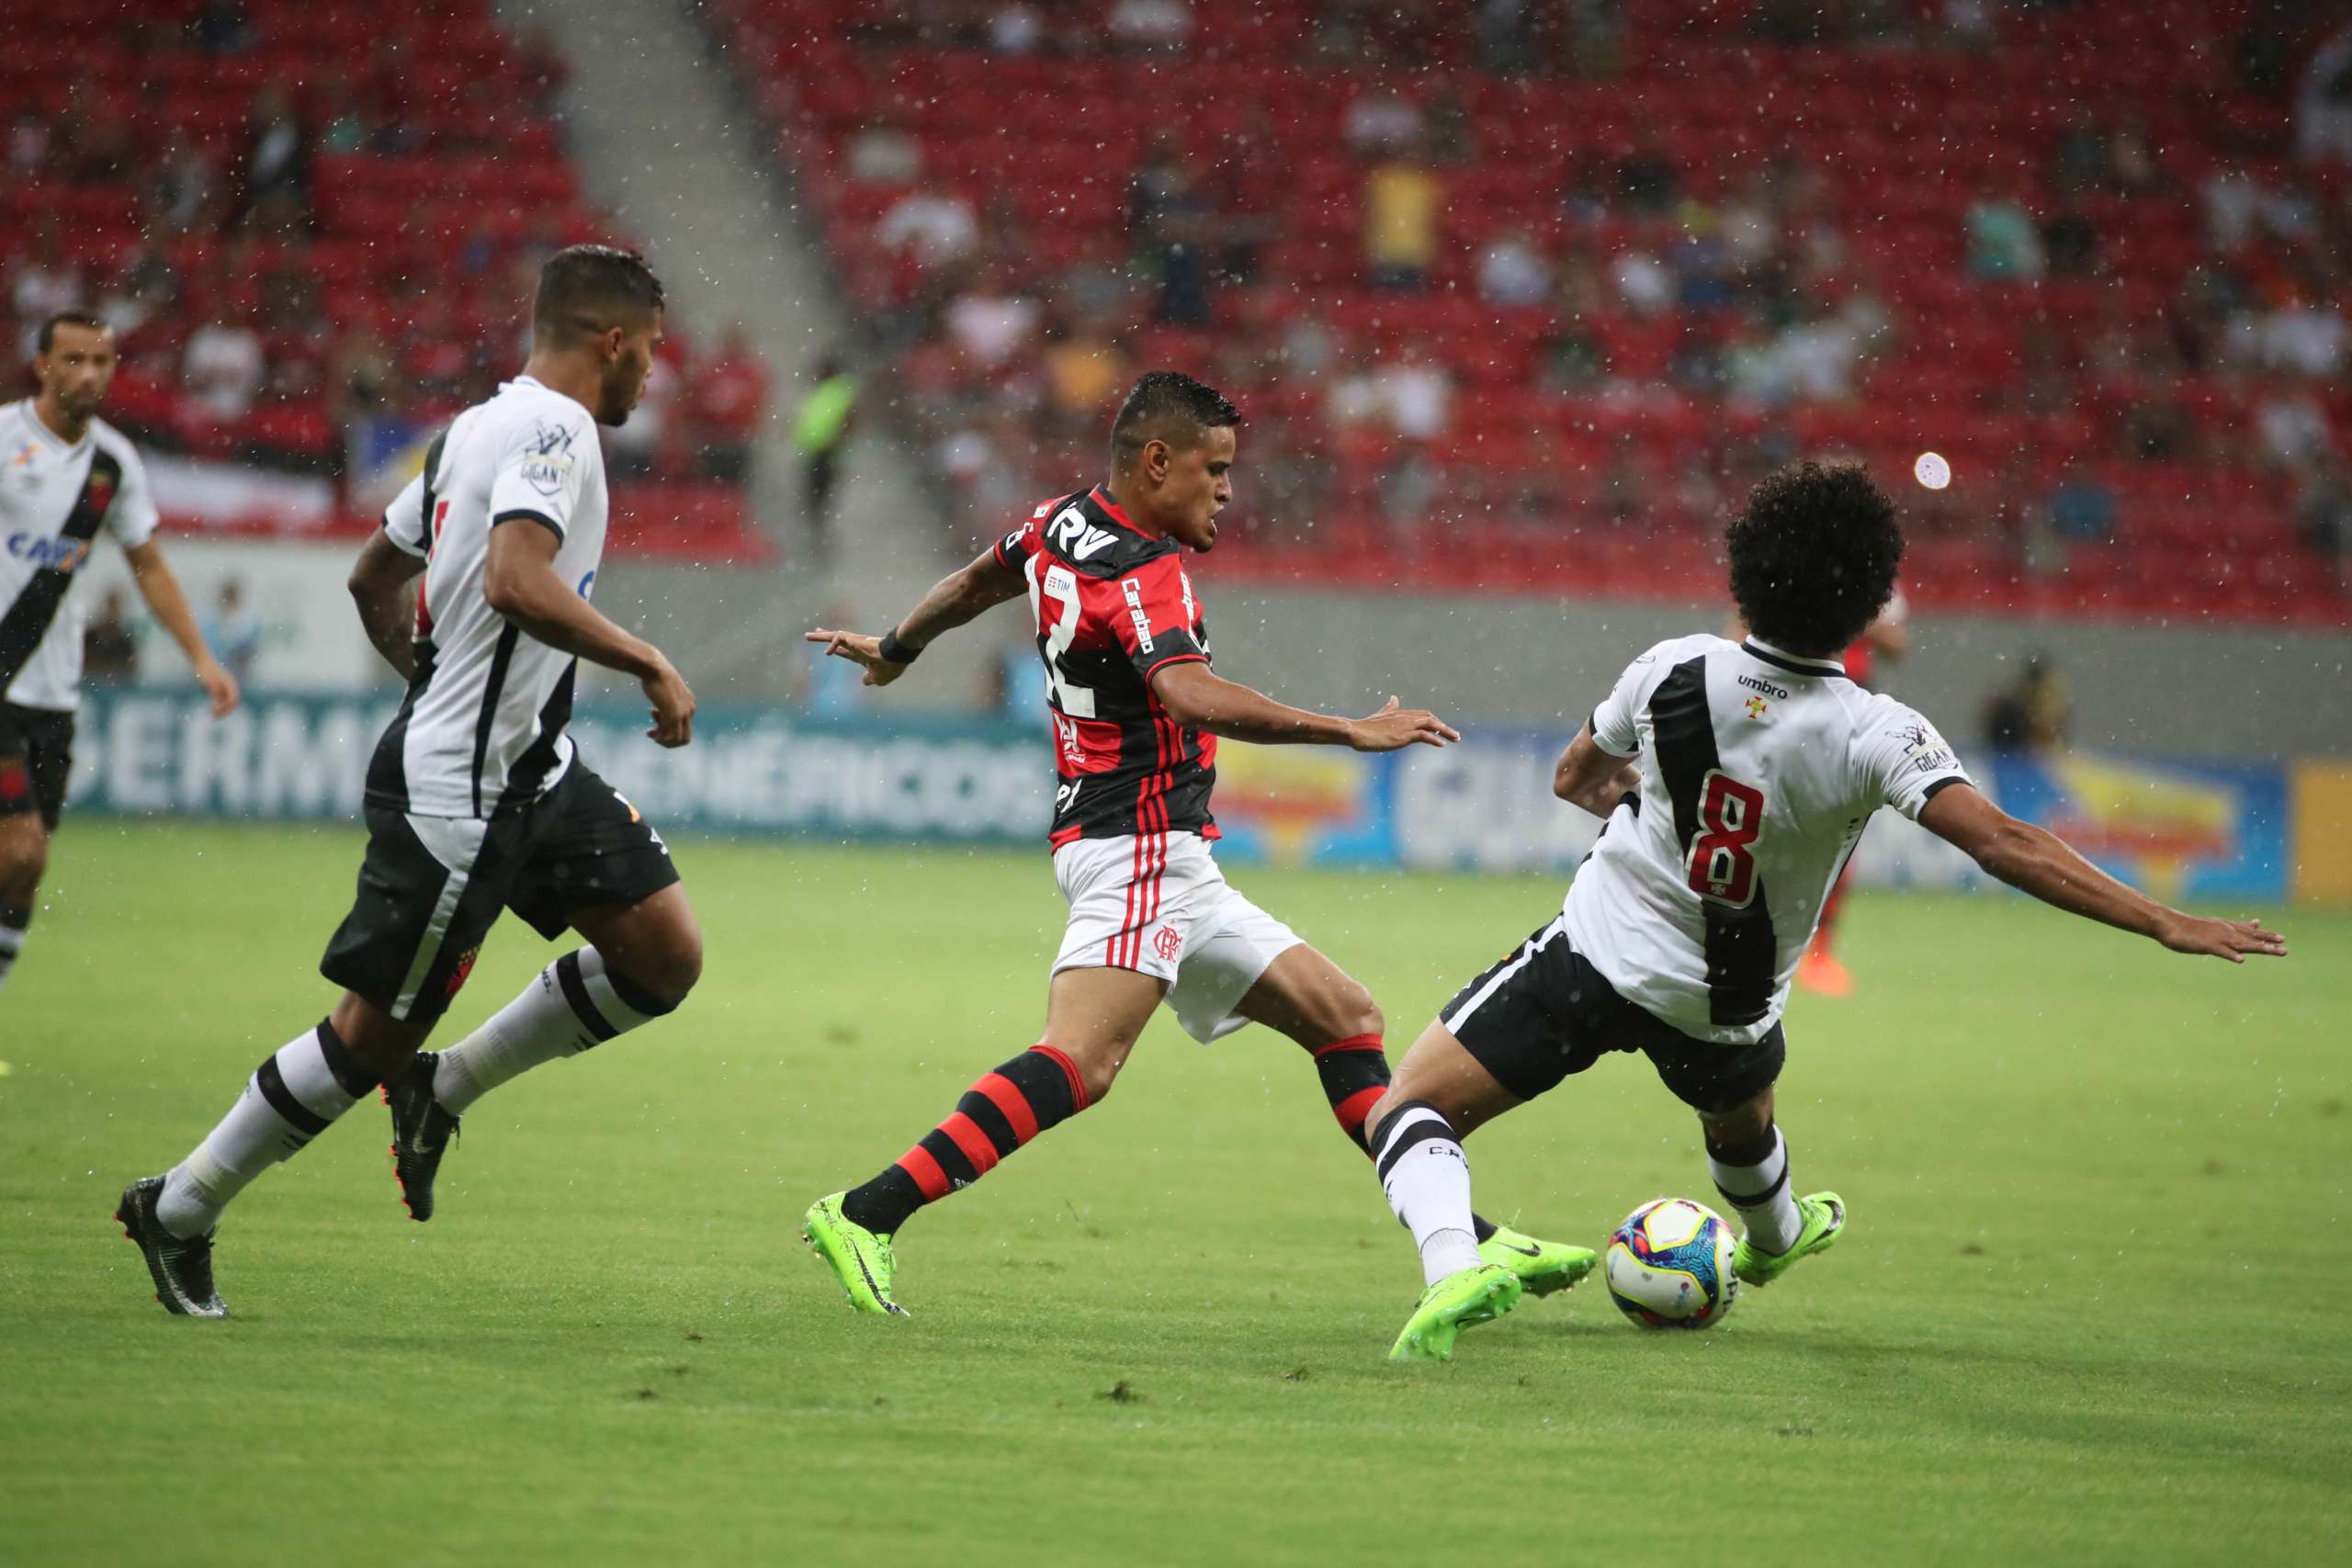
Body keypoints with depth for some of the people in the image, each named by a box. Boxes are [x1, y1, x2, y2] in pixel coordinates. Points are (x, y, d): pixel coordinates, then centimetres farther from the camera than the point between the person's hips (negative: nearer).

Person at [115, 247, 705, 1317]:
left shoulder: (478, 427, 14)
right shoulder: (553, 428, -16)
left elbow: (374, 579, 23)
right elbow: (516, 582, -33)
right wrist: (648, 663, -27)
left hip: (530, 769, 10)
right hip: (459, 792, -10)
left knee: (664, 957, 2)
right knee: (374, 1035, -1)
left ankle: (440, 1087, 13)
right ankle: (180, 1210, 13)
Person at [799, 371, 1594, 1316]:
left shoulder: (1062, 524, 12)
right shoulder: (1139, 572, -17)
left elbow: (976, 583, 31)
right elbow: (1190, 698, -34)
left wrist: (896, 650, 51)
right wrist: (1350, 733, -37)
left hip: (1169, 869, 11)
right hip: (1136, 845, -11)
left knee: (1345, 1018, 11)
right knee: (1083, 1063, -27)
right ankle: (866, 1216, -29)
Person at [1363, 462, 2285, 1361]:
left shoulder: (1672, 672, -14)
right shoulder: (1875, 737, -21)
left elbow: (1575, 780, 5)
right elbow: (2003, 846, -29)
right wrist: (2165, 924, -27)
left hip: (1596, 952, -2)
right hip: (1726, 1010, 2)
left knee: (1410, 1109, 0)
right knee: (1740, 1106, 37)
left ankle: (1453, 1269, -28)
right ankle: (1774, 1240, 66)